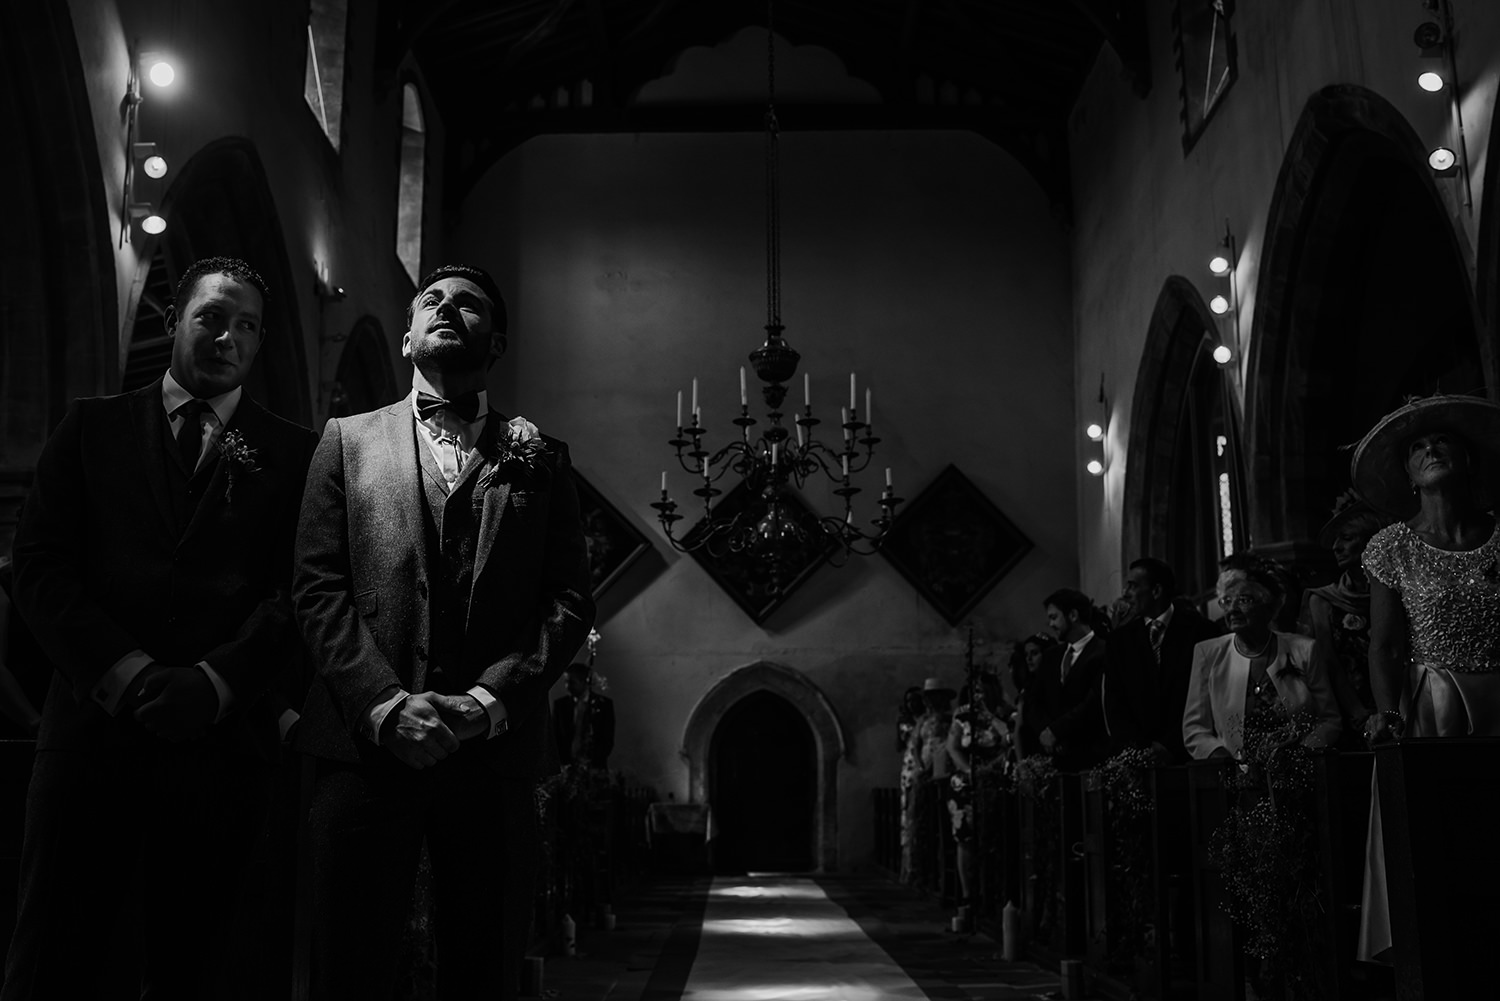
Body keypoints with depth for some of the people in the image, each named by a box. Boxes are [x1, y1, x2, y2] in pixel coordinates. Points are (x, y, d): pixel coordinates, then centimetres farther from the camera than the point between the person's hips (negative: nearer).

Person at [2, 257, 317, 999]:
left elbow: (300, 590, 1)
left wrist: (216, 680, -14)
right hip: (97, 723, 1)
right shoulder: (93, 426, 12)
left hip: (225, 736, 0)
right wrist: (126, 671, -10)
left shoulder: (292, 454, 9)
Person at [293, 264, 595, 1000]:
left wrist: (491, 698, -10)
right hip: (368, 744, 0)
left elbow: (570, 599, 6)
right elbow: (318, 587, 4)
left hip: (496, 751, 1)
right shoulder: (348, 439, 13)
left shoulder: (539, 456, 13)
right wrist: (384, 703, -10)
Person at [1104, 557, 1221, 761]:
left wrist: (1170, 746, -12)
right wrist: (1138, 748, -9)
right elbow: (1114, 703, 6)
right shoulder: (1119, 640, 11)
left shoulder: (1200, 630, 1)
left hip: (1185, 751, -2)